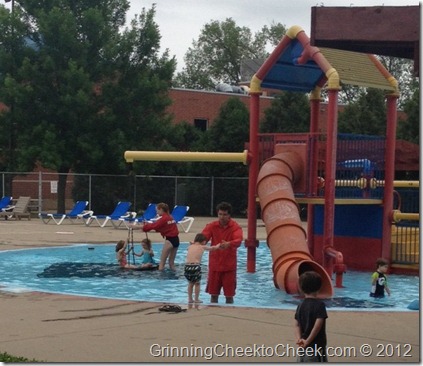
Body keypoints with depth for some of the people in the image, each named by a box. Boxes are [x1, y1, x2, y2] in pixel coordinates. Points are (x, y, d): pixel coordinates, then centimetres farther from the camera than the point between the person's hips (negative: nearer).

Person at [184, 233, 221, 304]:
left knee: (190, 283, 22)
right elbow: (213, 248, 23)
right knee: (197, 283, 15)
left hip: (187, 266, 4)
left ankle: (190, 299, 24)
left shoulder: (190, 246, 14)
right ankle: (196, 299, 14)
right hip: (196, 267, -4)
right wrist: (218, 245, 40)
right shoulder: (203, 247, 7)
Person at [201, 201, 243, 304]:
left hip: (229, 265, -2)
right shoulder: (212, 226, 1)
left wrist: (229, 244, -46)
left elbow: (238, 241, -24)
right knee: (213, 294, 8)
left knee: (229, 294, 5)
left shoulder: (235, 227, -6)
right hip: (214, 265, 2)